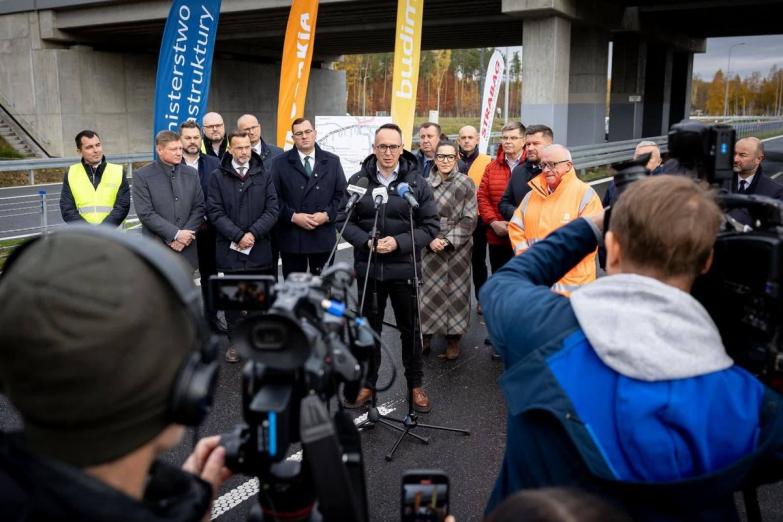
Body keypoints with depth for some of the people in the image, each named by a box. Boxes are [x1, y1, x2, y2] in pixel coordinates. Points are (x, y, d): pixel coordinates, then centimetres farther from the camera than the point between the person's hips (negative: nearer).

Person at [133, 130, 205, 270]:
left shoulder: (192, 174, 9)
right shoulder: (142, 176, -3)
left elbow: (199, 208, 6)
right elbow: (145, 214, -9)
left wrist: (185, 236, -7)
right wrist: (176, 234, -13)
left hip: (187, 251, 3)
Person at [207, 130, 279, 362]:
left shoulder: (264, 175, 6)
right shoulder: (217, 177, 2)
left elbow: (272, 209, 0)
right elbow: (215, 212, -4)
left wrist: (253, 233, -12)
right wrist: (238, 236, -13)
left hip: (260, 249, 1)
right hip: (229, 249, -1)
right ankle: (235, 341, 21)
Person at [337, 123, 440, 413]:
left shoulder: (417, 182, -5)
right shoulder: (358, 181, -2)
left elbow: (431, 225, -5)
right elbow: (344, 220, 2)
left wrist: (399, 243, -17)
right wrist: (366, 241, -15)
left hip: (404, 267, -1)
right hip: (368, 267, 1)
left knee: (410, 328, 12)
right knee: (369, 326, 15)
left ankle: (415, 384, 29)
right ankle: (367, 383, 31)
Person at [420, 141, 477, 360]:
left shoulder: (466, 183, -2)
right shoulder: (425, 184, 3)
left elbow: (469, 219, -5)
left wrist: (449, 241, -12)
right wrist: (430, 240, -11)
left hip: (458, 248, -1)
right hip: (431, 248, 1)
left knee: (456, 291, 3)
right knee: (430, 291, 3)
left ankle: (453, 338, 14)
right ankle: (426, 333, 17)